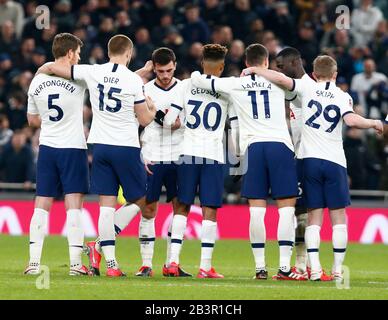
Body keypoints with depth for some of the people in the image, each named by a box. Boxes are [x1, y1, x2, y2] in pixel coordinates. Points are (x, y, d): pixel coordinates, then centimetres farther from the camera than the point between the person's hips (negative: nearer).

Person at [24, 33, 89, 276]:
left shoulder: (37, 81, 5)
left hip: (47, 147, 4)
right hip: (73, 147, -4)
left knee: (42, 205, 6)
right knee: (74, 205, -2)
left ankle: (34, 262, 3)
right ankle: (76, 263, -5)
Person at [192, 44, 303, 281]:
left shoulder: (236, 85, 8)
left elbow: (196, 79, 14)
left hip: (253, 146, 1)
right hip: (280, 145, -1)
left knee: (257, 208, 2)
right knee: (287, 206, 1)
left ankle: (260, 267, 2)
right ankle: (284, 267, -6)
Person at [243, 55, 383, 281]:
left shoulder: (307, 88, 3)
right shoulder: (343, 96, 0)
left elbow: (281, 79, -10)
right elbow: (351, 120, -17)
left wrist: (254, 70, 3)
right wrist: (374, 123, -1)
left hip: (310, 159, 1)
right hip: (335, 161, -1)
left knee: (314, 216, 4)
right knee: (339, 217, 6)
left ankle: (315, 268, -6)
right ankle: (338, 270, 4)